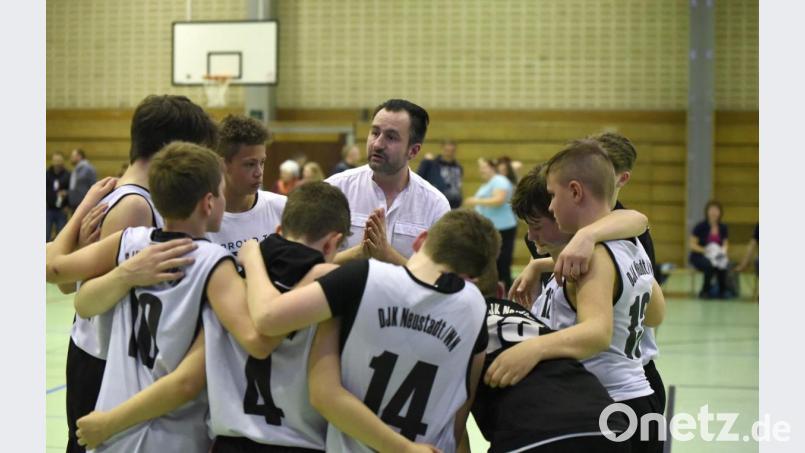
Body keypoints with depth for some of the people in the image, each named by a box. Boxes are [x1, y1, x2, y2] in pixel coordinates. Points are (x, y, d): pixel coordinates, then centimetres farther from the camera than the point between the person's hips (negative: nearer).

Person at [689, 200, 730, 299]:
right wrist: (704, 250, -23)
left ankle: (722, 290, -12)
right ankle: (704, 291, -16)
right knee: (711, 265, -36)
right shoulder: (701, 226, -9)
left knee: (724, 264, -31)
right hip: (698, 256, -4)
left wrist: (724, 249, -10)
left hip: (717, 256, 4)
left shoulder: (723, 228, 4)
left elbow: (726, 244, 13)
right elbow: (692, 244, -9)